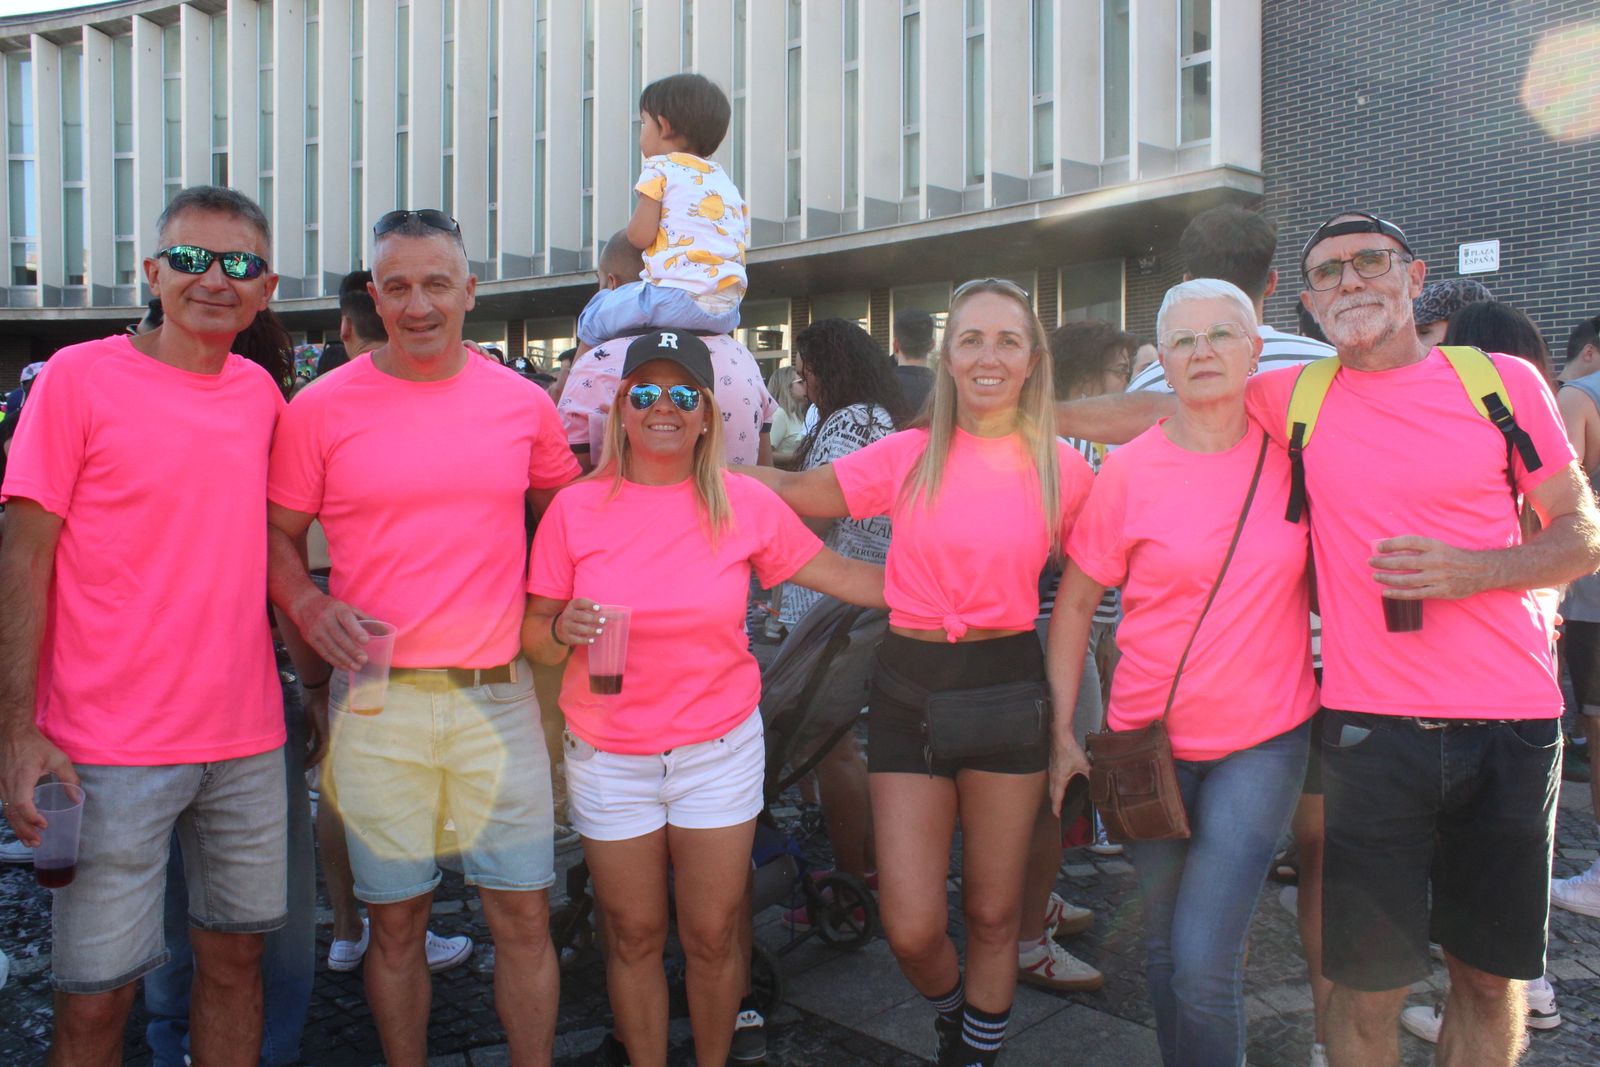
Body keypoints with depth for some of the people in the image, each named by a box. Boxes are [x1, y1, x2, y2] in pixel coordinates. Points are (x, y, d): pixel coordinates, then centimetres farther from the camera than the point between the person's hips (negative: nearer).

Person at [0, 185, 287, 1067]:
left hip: (248, 737, 4)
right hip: (110, 748, -4)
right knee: (94, 996, 5)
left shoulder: (260, 391, 7)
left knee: (233, 958, 15)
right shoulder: (80, 375, -6)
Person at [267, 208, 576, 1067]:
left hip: (497, 693, 1)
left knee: (524, 915, 8)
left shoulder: (523, 403, 4)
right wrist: (308, 604, -13)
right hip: (376, 699, -1)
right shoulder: (322, 407, -1)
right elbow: (275, 534, 6)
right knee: (396, 922, 11)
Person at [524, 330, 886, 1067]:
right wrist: (564, 629, -24)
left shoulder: (745, 503, -5)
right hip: (610, 758, 0)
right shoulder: (576, 508, -6)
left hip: (720, 750, 0)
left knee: (713, 936, 11)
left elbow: (843, 577, 1)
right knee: (634, 938, 13)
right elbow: (535, 638, -2)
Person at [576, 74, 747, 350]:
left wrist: (631, 227, 16)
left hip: (677, 297, -8)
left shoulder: (661, 167, 1)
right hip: (729, 309, 8)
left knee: (595, 318, 11)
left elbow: (640, 236, -7)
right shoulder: (724, 179, 23)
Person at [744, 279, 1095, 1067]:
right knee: (912, 929, 2)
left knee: (993, 913, 12)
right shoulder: (907, 456, -1)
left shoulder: (1064, 470, 1)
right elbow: (791, 491, 4)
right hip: (910, 686, 0)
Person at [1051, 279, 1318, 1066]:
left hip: (1263, 741, 0)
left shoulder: (1290, 454, -2)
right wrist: (1062, 729, -5)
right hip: (1150, 739, 1)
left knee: (1203, 962, -9)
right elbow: (1074, 602, -1)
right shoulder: (1129, 470, -6)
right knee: (1163, 948, 14)